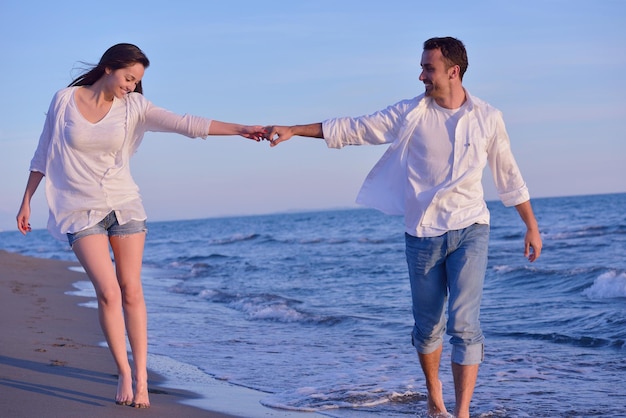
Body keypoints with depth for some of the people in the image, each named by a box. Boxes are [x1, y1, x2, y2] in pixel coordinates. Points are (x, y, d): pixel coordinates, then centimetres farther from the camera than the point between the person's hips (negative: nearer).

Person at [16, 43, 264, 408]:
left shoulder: (133, 107, -2)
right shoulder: (65, 100, -4)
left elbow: (185, 124, -12)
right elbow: (43, 154, 6)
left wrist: (240, 129, -22)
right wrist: (26, 201, 9)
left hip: (125, 205, 2)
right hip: (81, 210, -2)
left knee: (132, 291, 0)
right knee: (109, 292, -11)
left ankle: (141, 376, 7)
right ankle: (124, 372, 5)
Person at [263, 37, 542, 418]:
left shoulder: (488, 118, 0)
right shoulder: (410, 114, -1)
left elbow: (509, 176, 9)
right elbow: (352, 129, 1)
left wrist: (532, 227, 11)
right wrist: (293, 131, -3)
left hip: (470, 231, -1)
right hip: (423, 234, 1)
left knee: (464, 324, -12)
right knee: (428, 326, 10)